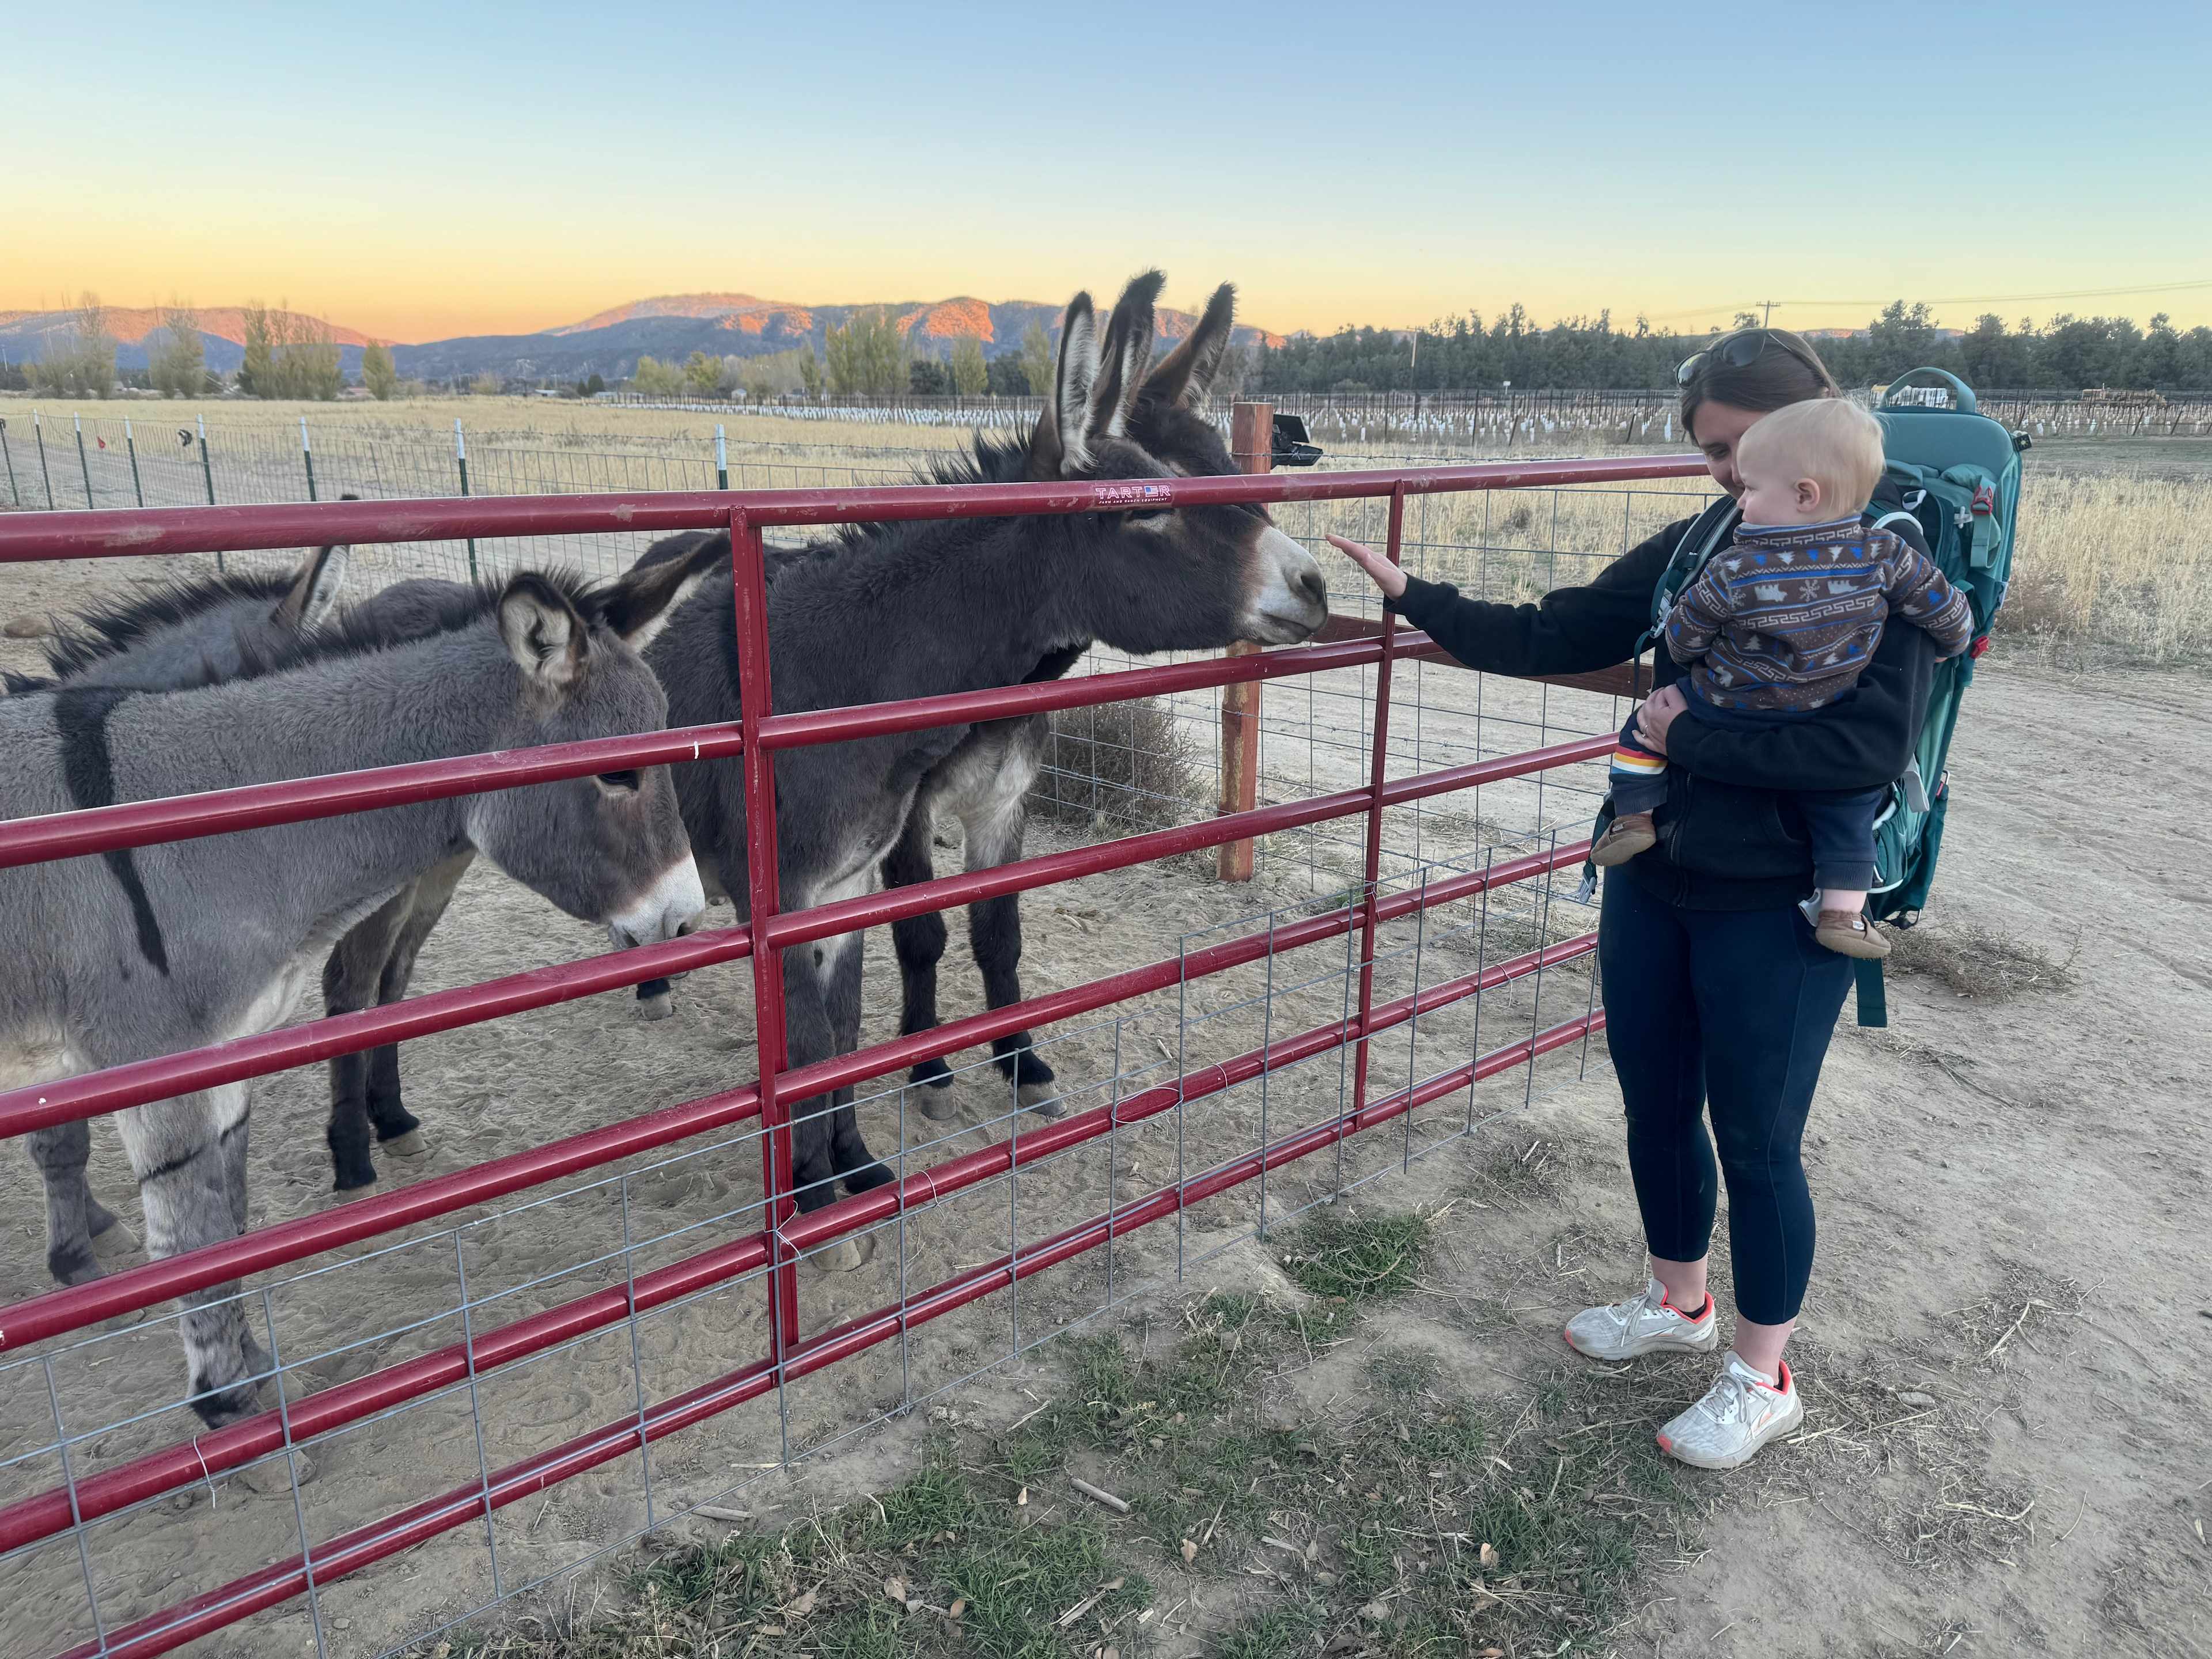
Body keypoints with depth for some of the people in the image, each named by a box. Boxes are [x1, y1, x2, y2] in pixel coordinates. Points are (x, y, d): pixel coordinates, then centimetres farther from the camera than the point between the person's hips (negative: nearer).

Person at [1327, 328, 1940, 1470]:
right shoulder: (1700, 546, 3)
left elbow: (1873, 746, -23)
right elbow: (1550, 638, 3)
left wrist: (1696, 739, -20)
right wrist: (1412, 597, -3)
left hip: (1778, 913, -5)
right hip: (1651, 883, 6)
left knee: (1755, 1139, 7)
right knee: (1655, 1110, 18)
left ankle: (1761, 1379, 29)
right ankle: (1677, 1302, 44)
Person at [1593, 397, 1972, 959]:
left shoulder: (1732, 574, -20)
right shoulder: (1884, 555, -12)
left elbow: (1681, 639, -7)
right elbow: (1950, 613, -1)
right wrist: (1945, 648, 21)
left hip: (1721, 721, -2)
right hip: (1821, 741, 2)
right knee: (1851, 794, 20)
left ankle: (1635, 815, 13)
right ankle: (1842, 908, 10)